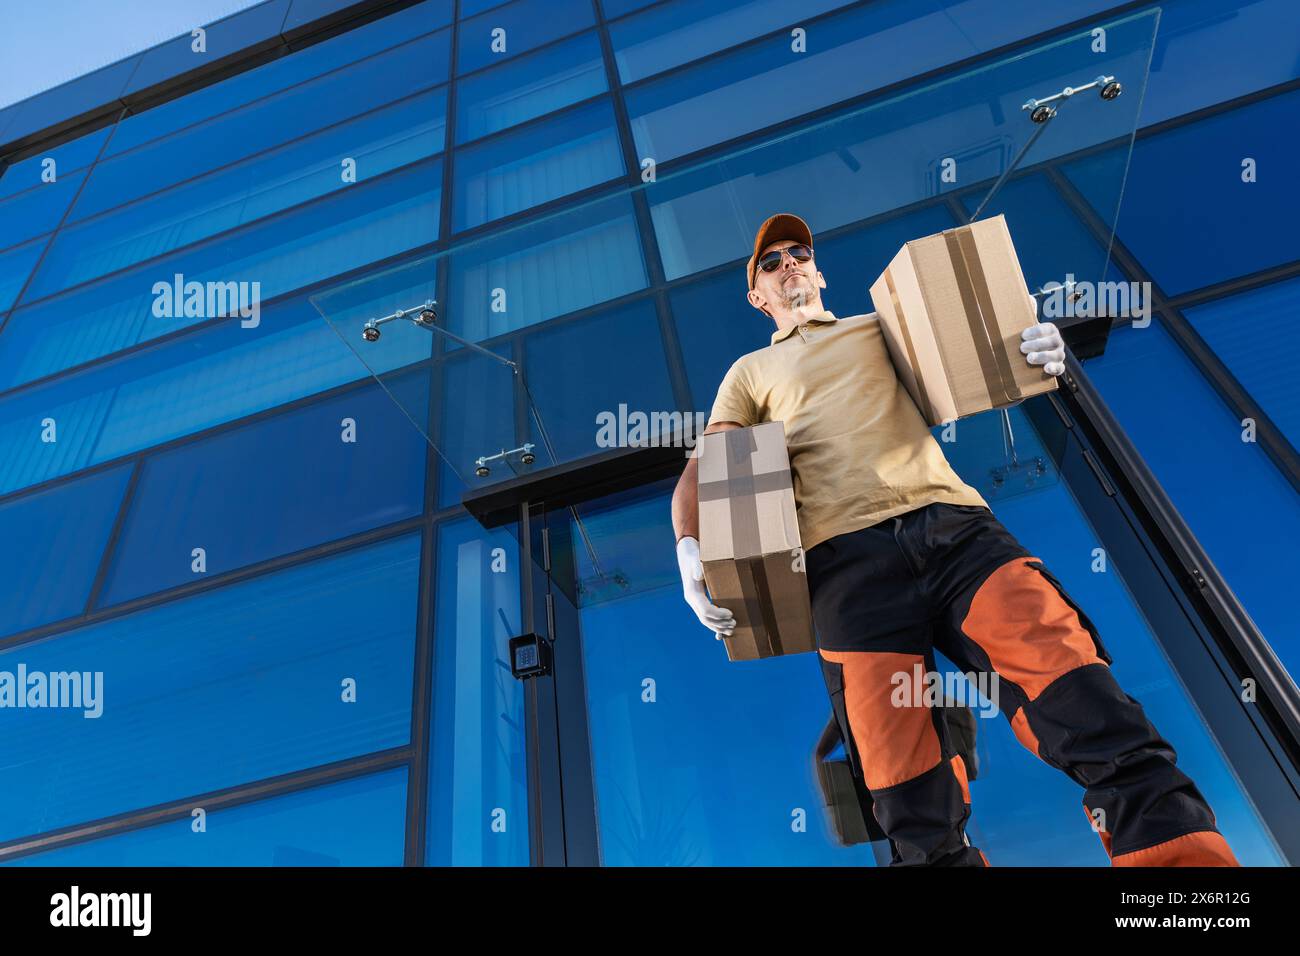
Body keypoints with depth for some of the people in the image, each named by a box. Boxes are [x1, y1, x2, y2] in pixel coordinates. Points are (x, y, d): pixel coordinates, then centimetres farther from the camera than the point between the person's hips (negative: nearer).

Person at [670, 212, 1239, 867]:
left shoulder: (880, 327, 32)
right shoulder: (751, 371, 28)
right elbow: (702, 469, 17)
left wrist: (1038, 355, 2)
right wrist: (689, 548, -4)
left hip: (952, 524, 2)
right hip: (846, 555, -1)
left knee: (1072, 683, -23)